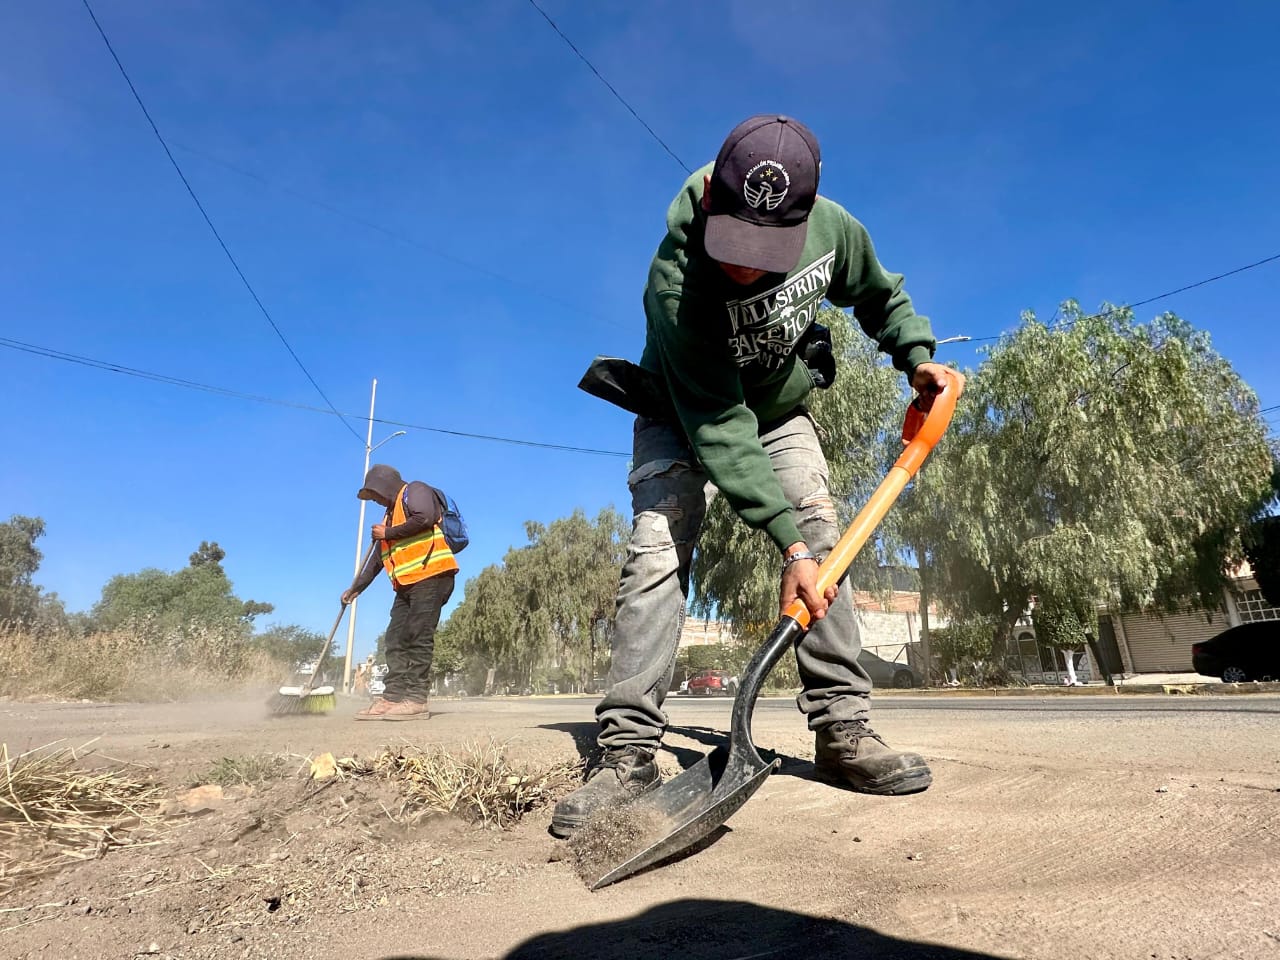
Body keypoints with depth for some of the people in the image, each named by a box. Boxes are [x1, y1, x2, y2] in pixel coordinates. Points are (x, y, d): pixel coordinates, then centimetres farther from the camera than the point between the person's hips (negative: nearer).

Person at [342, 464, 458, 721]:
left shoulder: (415, 490, 4)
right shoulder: (391, 514, 29)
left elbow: (425, 518, -18)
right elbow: (378, 558, 34)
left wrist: (388, 533, -5)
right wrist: (356, 588, 36)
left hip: (431, 576, -9)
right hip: (408, 584, 9)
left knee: (419, 638, -12)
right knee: (396, 639, 2)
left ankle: (416, 700, -11)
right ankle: (392, 697, 2)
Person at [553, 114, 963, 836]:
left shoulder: (835, 229, -20)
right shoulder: (676, 276, -36)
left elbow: (880, 295, 6)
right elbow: (717, 423, -38)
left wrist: (917, 355, -10)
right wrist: (786, 540, -40)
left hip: (779, 412, 4)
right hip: (683, 417, -3)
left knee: (821, 533, -15)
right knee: (659, 548, -20)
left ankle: (843, 728, -7)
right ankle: (629, 751, -18)